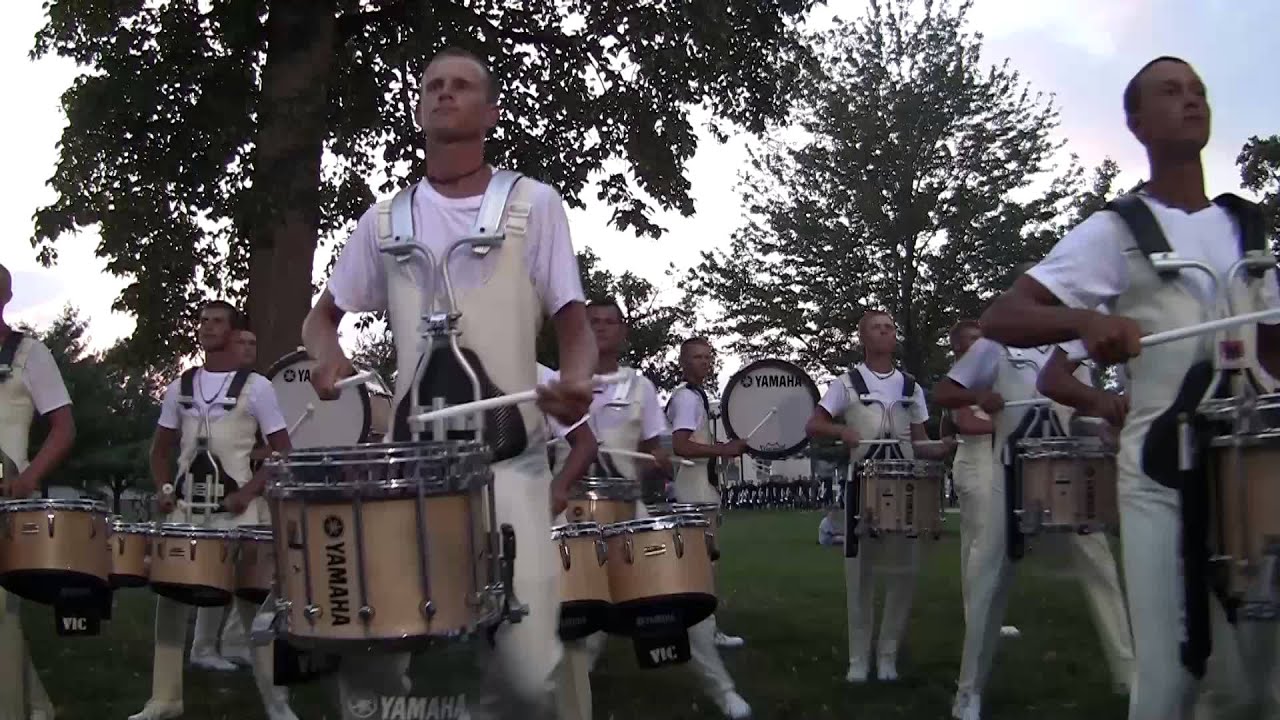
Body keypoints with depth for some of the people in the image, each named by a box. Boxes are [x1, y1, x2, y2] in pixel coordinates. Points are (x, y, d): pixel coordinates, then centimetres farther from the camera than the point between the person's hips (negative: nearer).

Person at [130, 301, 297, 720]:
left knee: (253, 599, -3)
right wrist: (164, 489, 1)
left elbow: (283, 453, -3)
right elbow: (161, 449, 19)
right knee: (171, 597, 4)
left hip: (236, 507, -4)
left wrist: (249, 491, -15)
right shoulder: (179, 387, 11)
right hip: (185, 506, 4)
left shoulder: (255, 387, -2)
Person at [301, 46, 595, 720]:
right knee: (364, 651, -3)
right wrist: (328, 354, -4)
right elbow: (322, 315, 20)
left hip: (511, 458, -2)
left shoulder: (533, 205, 4)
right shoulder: (385, 219, 13)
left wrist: (575, 383, -19)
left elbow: (574, 324, 3)